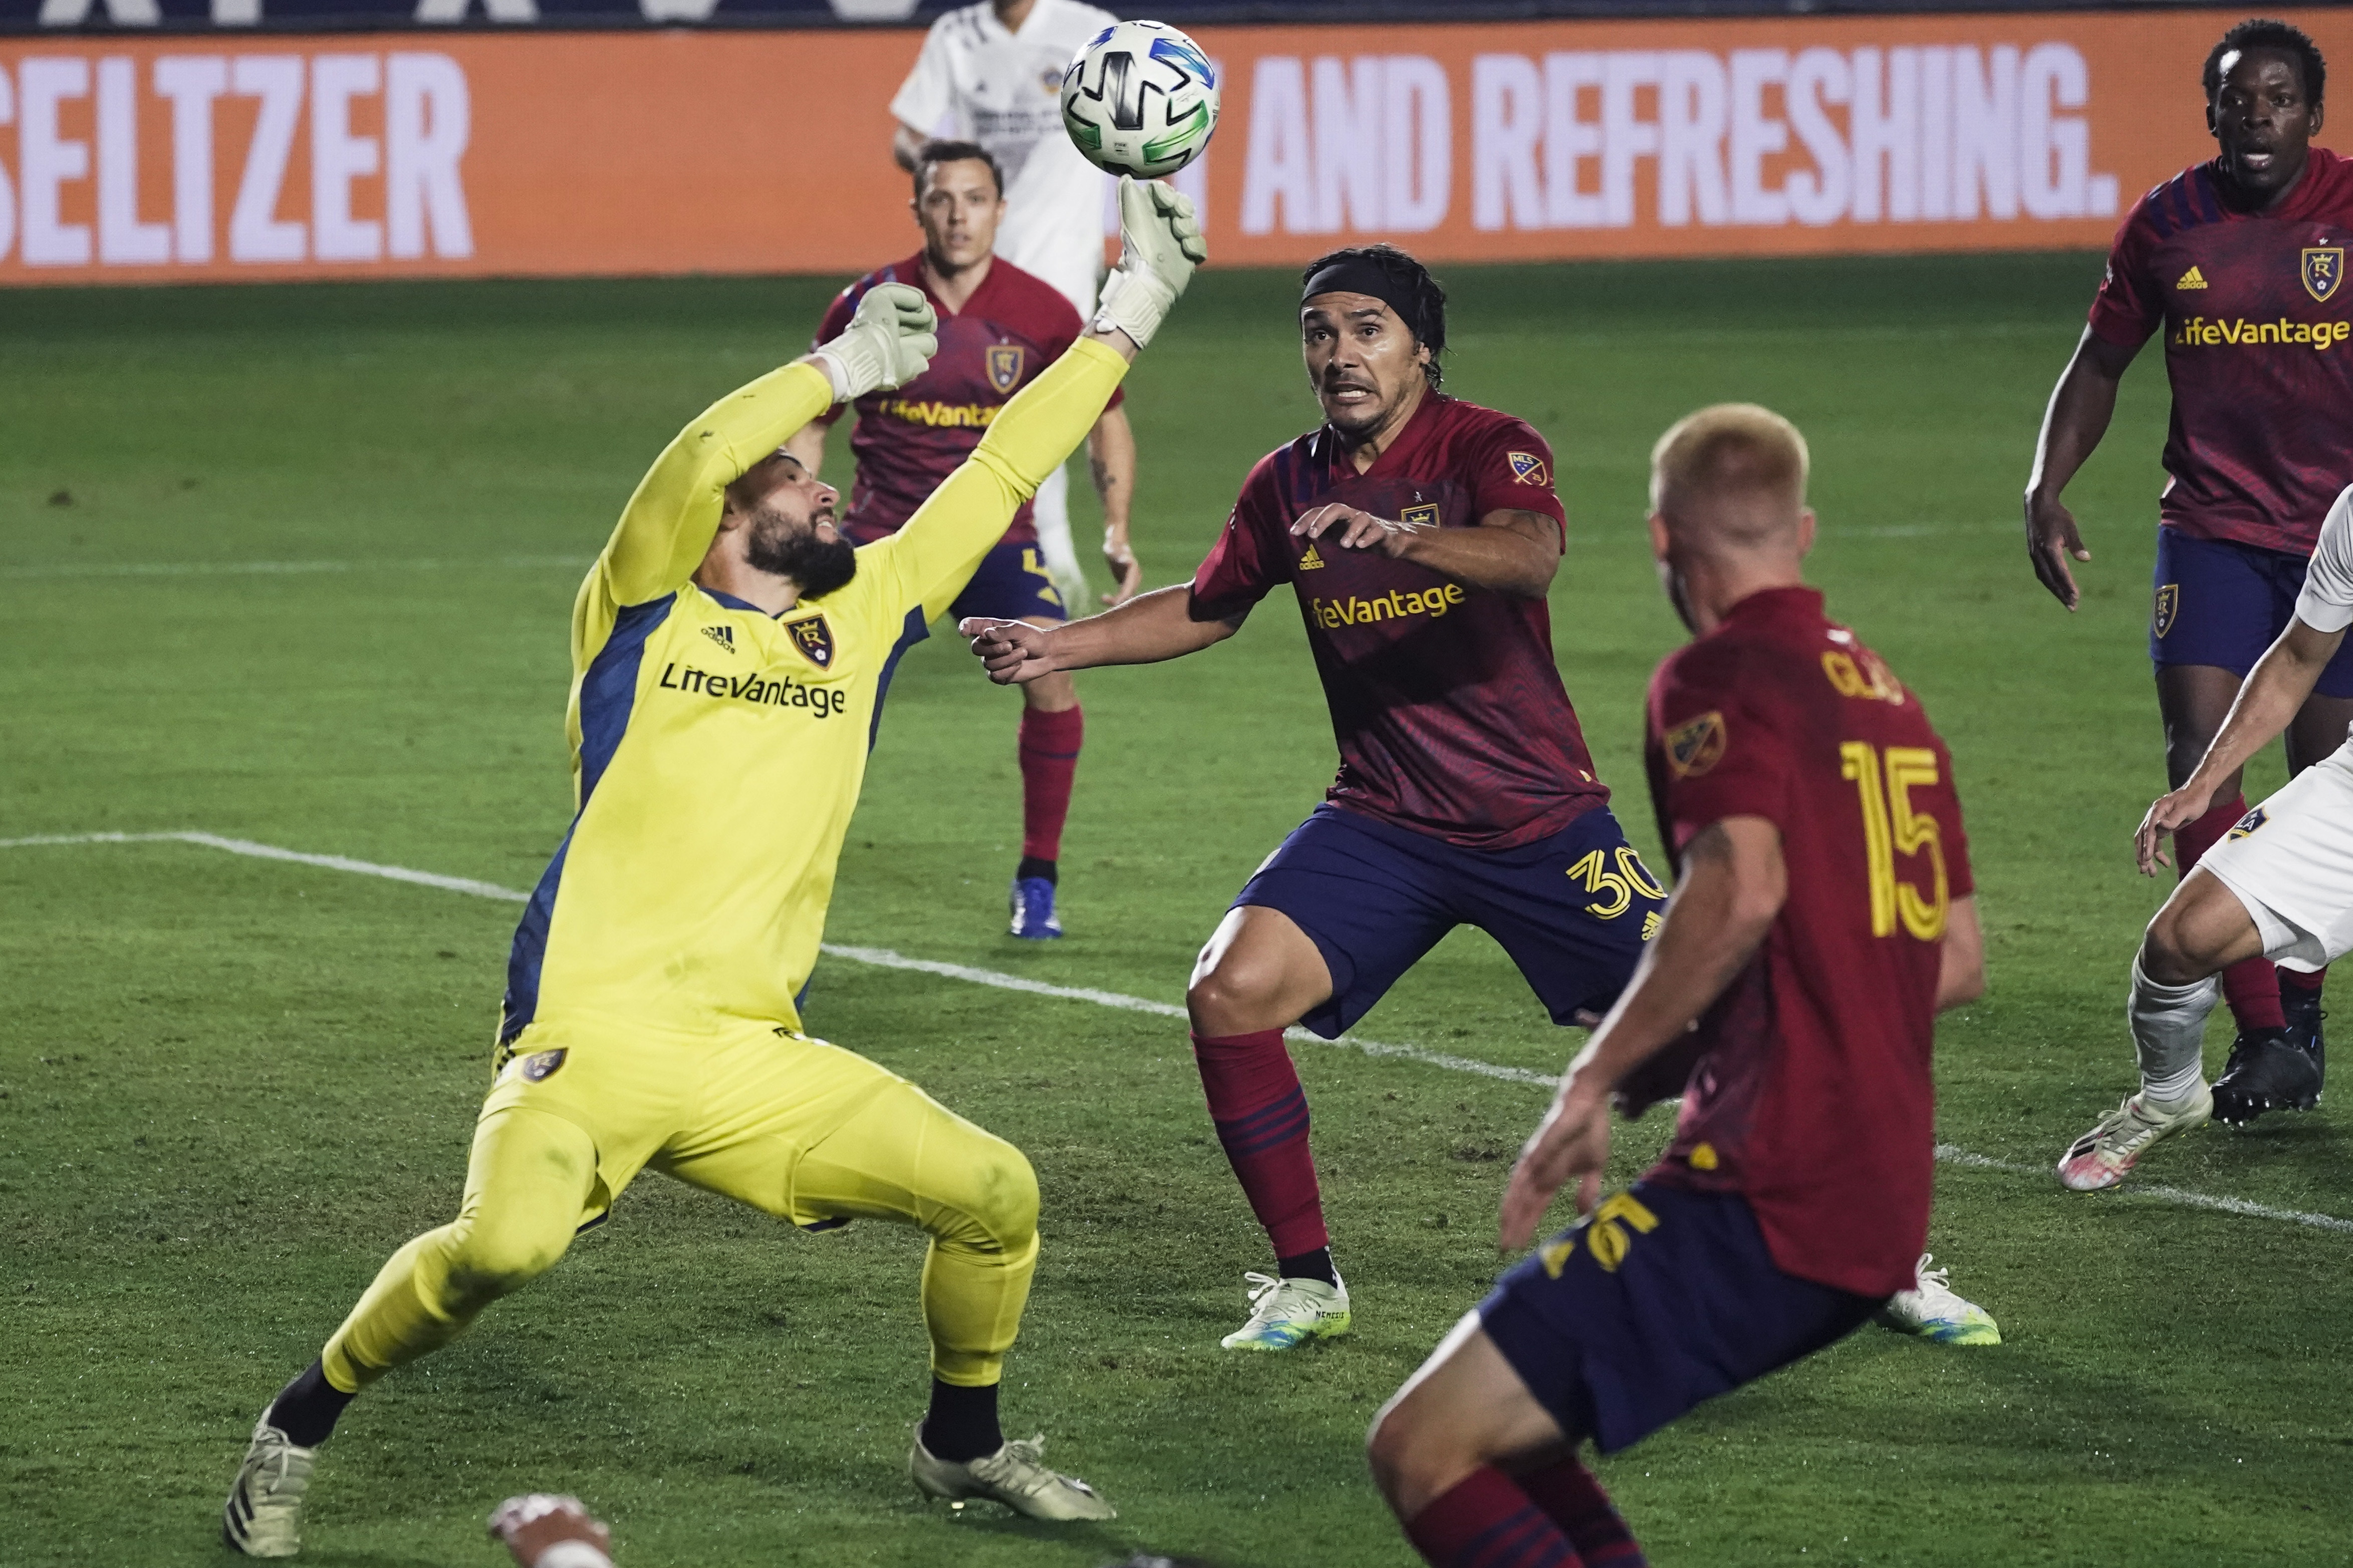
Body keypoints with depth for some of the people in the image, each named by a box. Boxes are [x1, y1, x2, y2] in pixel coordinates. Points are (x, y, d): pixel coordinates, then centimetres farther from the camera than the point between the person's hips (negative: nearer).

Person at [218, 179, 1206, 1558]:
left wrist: (1130, 316, 21)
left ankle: (965, 1444, 23)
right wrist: (851, 368, -6)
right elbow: (698, 458, -14)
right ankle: (301, 1428, -6)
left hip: (757, 1061, 5)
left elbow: (1003, 472, 19)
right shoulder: (647, 615, 5)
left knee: (997, 1194, -5)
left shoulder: (862, 619, 16)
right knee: (504, 1241, -31)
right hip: (592, 1034, -5)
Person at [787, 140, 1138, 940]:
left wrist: (1119, 534, -3)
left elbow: (1105, 417, 7)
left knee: (1050, 665, -22)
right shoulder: (868, 305, -6)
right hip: (884, 534, 0)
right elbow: (810, 422, 8)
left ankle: (1037, 881, -6)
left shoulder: (1042, 315, -7)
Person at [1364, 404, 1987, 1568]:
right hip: (1881, 1217, 9)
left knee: (1423, 1448, -11)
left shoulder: (1716, 677, -6)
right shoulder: (1884, 694, 19)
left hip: (1766, 1204, -9)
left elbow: (1742, 890, -24)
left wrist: (1599, 1079, -15)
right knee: (1500, 1424, 22)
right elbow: (1957, 962, 23)